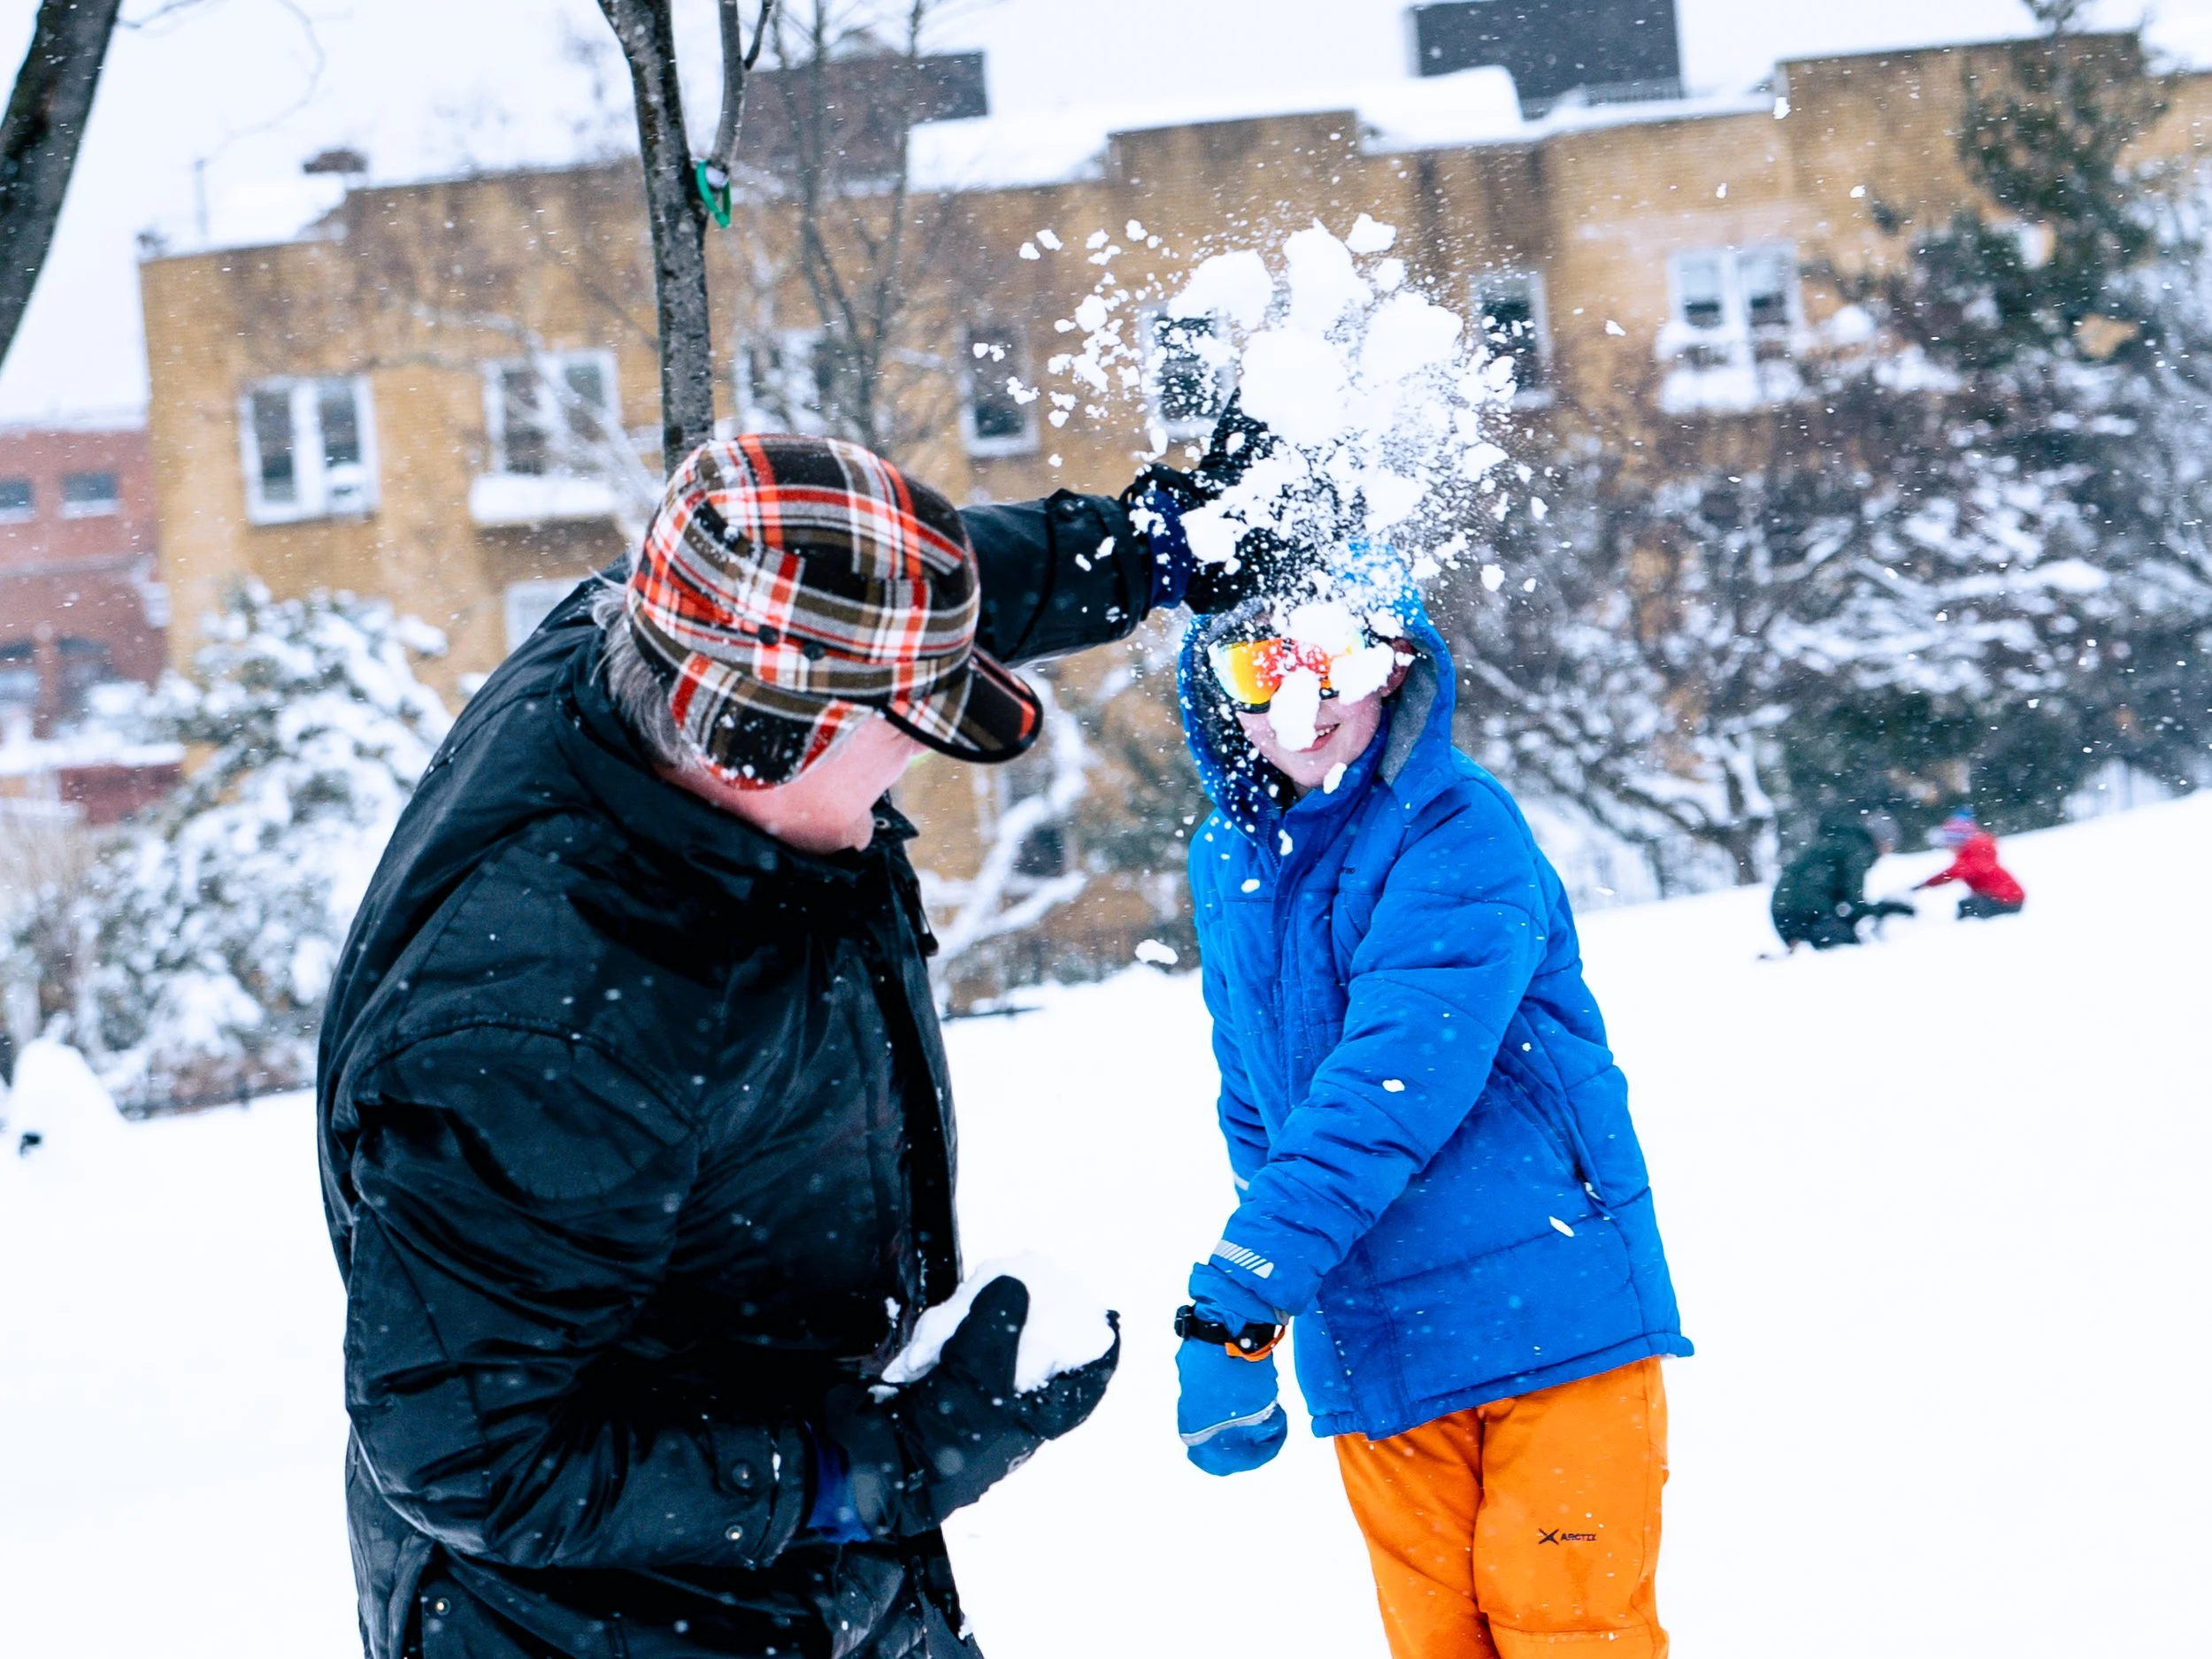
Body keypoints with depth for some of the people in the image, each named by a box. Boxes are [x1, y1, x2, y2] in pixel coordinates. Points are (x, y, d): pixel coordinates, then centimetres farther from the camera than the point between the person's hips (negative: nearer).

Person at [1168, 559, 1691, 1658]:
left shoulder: (1457, 834, -14)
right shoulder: (1229, 867, 7)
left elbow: (1396, 1080, -25)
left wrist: (1236, 1298, -30)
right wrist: (1240, 1322, 17)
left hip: (1550, 1312, -5)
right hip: (1370, 1356, 6)